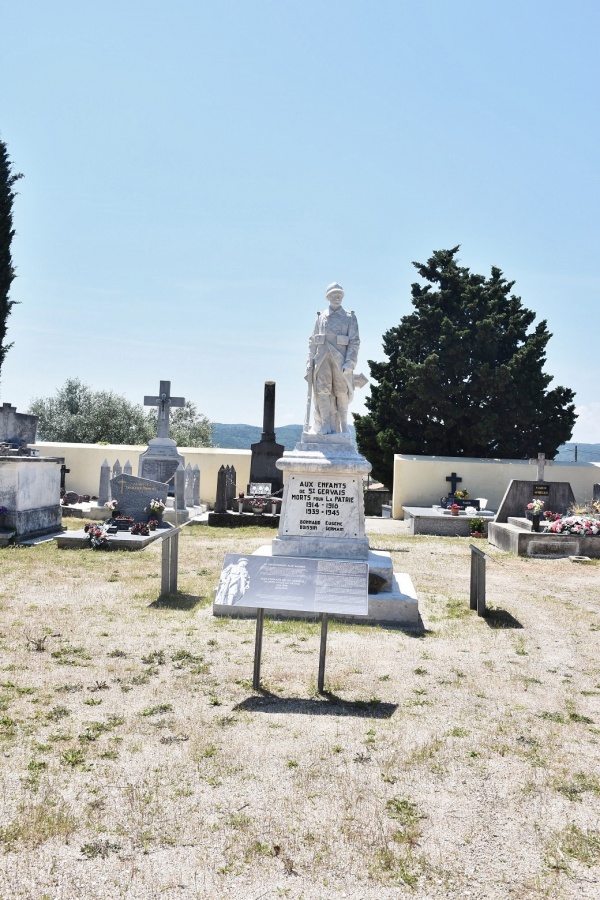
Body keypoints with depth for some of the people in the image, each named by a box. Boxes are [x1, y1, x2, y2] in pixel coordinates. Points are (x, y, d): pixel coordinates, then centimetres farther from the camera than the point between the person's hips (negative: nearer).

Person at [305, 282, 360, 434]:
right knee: (322, 390, -9)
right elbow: (312, 341, 14)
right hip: (322, 359, 1)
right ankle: (326, 425, -6)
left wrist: (349, 362, -11)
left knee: (341, 393, 0)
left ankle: (343, 426, 10)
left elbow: (354, 342, 1)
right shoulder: (321, 317, 15)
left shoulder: (349, 318, 8)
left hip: (341, 359, -1)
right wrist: (310, 361, 5)